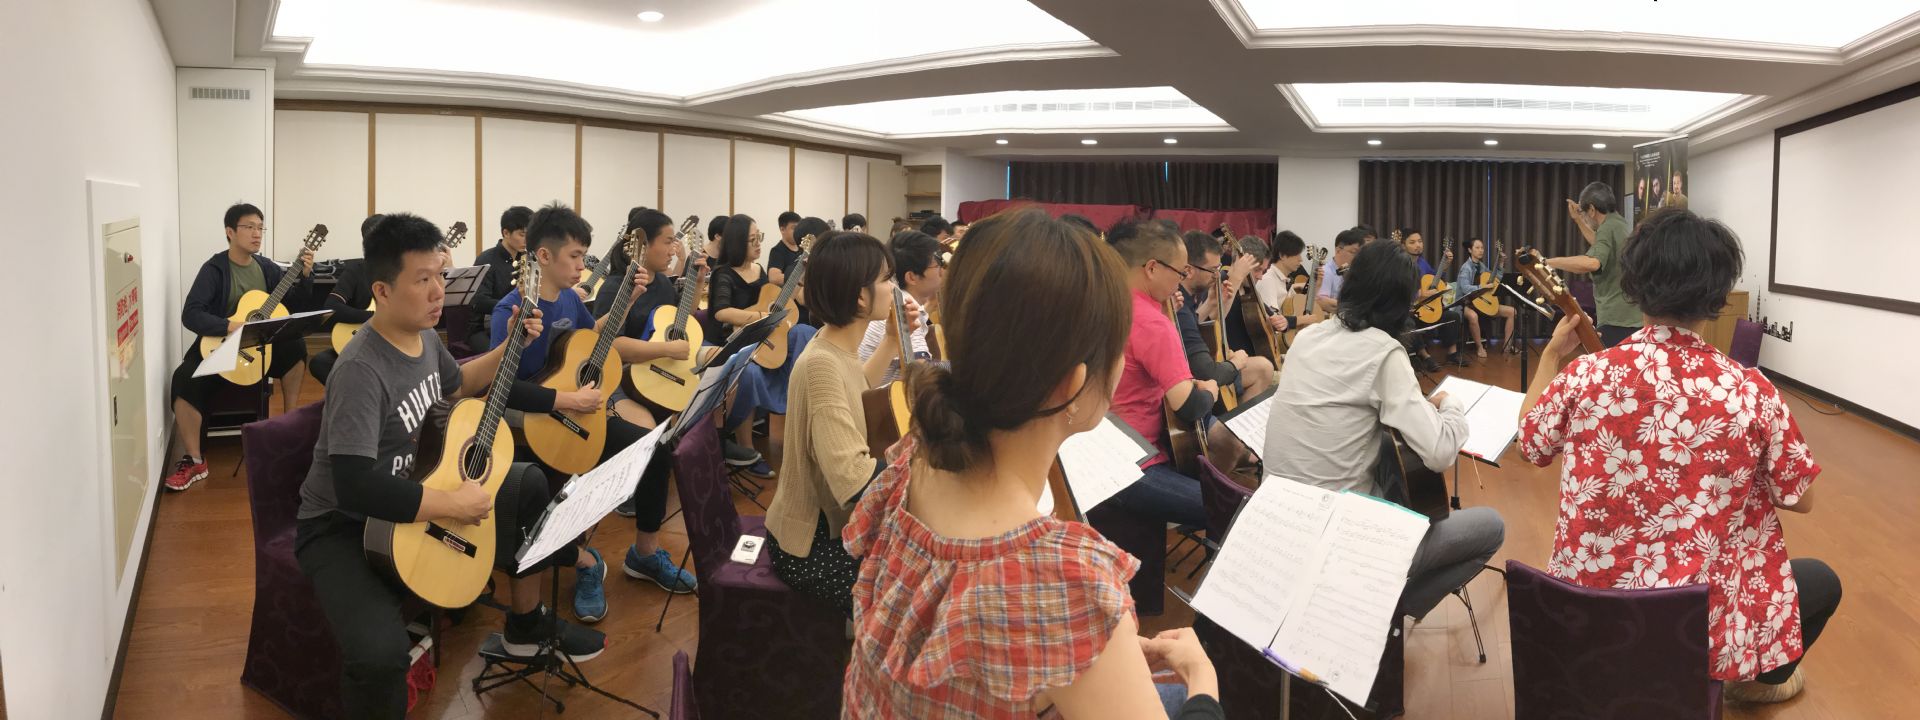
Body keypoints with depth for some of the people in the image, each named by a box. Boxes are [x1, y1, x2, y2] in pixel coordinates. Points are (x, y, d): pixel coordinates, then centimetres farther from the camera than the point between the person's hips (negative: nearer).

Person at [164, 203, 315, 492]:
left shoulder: (266, 267, 5)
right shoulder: (214, 269, -11)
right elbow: (190, 314, -21)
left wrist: (305, 275, -8)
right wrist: (230, 326, -34)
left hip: (259, 346, 4)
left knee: (295, 345, -22)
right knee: (185, 379, -30)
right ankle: (194, 461, -21)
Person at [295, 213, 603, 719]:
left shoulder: (425, 337, -1)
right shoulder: (361, 370, -29)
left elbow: (456, 385, 24)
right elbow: (355, 488, -36)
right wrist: (454, 505, -28)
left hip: (419, 493, 9)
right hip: (343, 527, -9)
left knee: (530, 486, 17)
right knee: (380, 654, -35)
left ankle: (526, 625, 30)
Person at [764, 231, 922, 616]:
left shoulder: (838, 348, 1)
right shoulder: (822, 363, -27)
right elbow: (855, 478, -37)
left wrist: (893, 340, 16)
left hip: (831, 521, 9)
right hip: (810, 547, -9)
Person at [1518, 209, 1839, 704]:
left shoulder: (1584, 375, -14)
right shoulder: (1751, 392, -17)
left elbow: (1529, 445, 7)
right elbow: (1801, 500, -2)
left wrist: (1552, 357, 17)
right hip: (1703, 626, -3)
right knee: (1822, 581, 30)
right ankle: (1757, 678, 48)